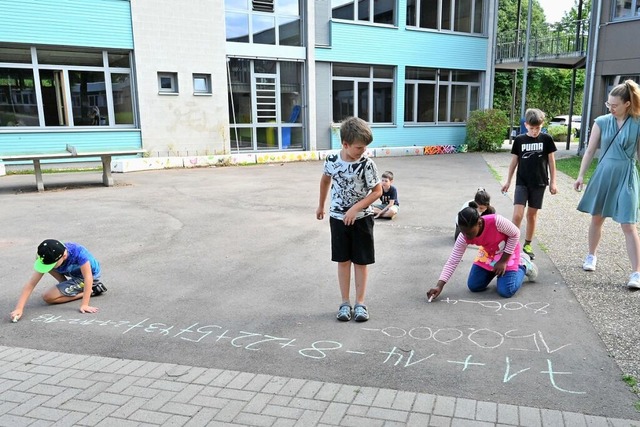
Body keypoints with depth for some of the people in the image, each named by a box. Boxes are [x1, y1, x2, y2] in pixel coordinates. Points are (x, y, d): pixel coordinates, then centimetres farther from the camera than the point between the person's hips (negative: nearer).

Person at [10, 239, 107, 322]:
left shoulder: (78, 253, -39)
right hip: (74, 273, 6)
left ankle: (91, 290, -6)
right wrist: (19, 308, -30)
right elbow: (31, 284, -22)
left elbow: (88, 278, -36)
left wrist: (84, 305, -40)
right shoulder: (50, 258, -22)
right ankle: (68, 287, 6)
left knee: (48, 297, -13)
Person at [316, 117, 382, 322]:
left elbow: (377, 191, -12)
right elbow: (325, 180, 10)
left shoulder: (367, 164, -17)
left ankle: (360, 303, 17)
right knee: (343, 260, 9)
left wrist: (355, 208, -22)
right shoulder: (332, 160, -9)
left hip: (361, 218, -2)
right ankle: (345, 302, 19)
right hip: (338, 217, 2)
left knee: (361, 261, 6)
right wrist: (321, 205, 20)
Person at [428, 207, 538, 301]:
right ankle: (495, 270, 24)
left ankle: (522, 266, 14)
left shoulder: (496, 221, -41)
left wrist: (503, 261, -20)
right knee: (473, 286, 0)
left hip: (507, 251, -4)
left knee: (506, 292, -14)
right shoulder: (464, 237, -27)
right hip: (487, 254, 4)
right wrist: (440, 286, -33)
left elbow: (515, 234, -21)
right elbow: (452, 261, -23)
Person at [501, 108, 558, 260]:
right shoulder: (519, 139, -1)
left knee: (532, 214, 9)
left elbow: (551, 161, 3)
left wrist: (553, 182, 2)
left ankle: (527, 244, 21)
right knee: (517, 214, -11)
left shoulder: (546, 139, -2)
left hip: (539, 183, 0)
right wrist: (508, 181, 8)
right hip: (522, 182, 0)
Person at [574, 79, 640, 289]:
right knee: (597, 218, 14)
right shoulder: (602, 122, -1)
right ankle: (591, 256, 35)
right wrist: (581, 175, 0)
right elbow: (590, 150, 3)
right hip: (603, 173, 3)